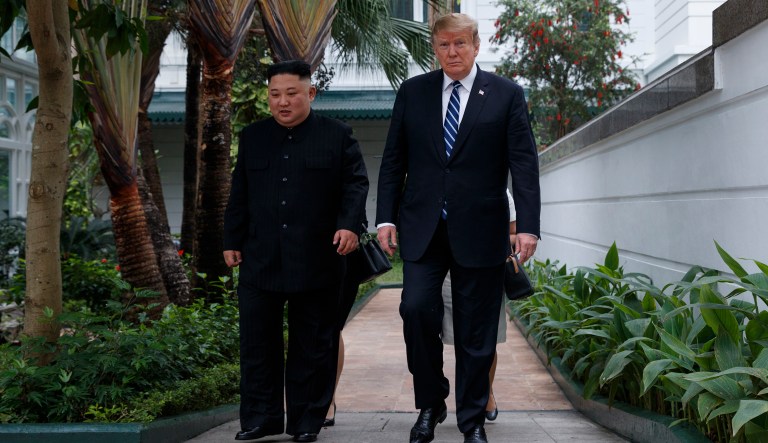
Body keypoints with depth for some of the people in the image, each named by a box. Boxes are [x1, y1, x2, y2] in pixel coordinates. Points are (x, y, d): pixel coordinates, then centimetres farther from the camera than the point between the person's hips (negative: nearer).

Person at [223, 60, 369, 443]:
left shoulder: (337, 135, 3)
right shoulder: (252, 138, 13)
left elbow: (356, 183, 0)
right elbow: (239, 195, 14)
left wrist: (349, 224, -15)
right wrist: (232, 241, 11)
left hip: (316, 261, -2)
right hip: (260, 261, 3)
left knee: (312, 346, 6)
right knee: (257, 343, 5)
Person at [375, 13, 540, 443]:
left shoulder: (507, 94, 3)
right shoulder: (412, 92, 9)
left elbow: (524, 164, -1)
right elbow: (393, 160, 10)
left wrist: (528, 225, -10)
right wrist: (387, 217, 1)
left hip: (480, 230, -1)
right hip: (422, 229, 1)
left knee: (477, 332, 4)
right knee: (417, 309, -12)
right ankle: (430, 404, 11)